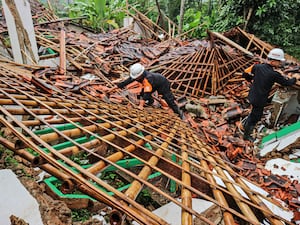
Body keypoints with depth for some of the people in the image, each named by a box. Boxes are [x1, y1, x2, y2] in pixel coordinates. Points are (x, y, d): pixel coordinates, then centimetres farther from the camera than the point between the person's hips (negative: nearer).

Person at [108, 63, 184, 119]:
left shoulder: (147, 78, -45)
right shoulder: (136, 74, -22)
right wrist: (115, 87, -16)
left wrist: (141, 105, -56)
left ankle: (179, 112, 5)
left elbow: (147, 92, -51)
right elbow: (127, 81, -15)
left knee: (169, 100, -11)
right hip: (155, 83, 8)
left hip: (163, 83, -8)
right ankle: (150, 101, 26)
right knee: (143, 93, -2)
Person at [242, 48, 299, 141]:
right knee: (255, 117, 13)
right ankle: (246, 135, 29)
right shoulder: (274, 74, -25)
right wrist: (294, 79, 13)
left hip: (252, 96, 6)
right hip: (259, 100, -6)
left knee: (254, 112, 31)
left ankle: (246, 125, 49)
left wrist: (251, 79, 17)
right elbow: (287, 83, -9)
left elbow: (245, 74, -3)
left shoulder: (257, 66, -12)